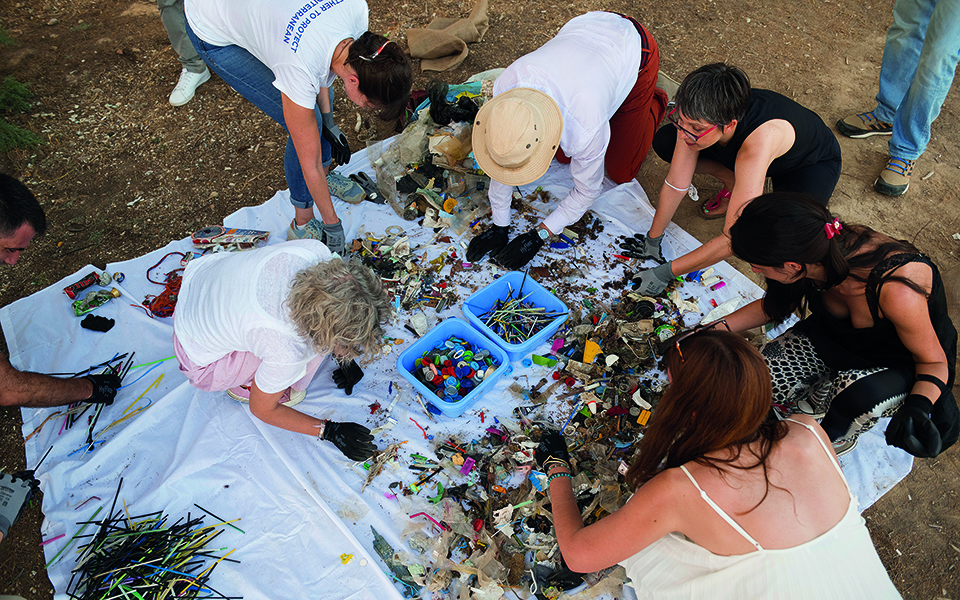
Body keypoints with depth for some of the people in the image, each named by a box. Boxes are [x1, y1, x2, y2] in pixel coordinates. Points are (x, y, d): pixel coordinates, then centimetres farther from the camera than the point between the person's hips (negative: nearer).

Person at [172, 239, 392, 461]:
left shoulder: (316, 251, -28)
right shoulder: (288, 352, -39)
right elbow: (262, 410, -16)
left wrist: (345, 360, 5)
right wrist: (329, 431, -12)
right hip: (199, 360, -5)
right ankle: (245, 384, 3)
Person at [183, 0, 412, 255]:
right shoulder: (301, 72, -38)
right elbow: (309, 164, -25)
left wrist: (328, 120, -1)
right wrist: (332, 225, -15)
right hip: (215, 32, -7)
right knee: (308, 120, -10)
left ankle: (324, 176, 36)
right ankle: (303, 225, 8)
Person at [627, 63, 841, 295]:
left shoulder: (759, 141, -46)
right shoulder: (697, 119, -32)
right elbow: (676, 184, -18)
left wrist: (666, 272, -37)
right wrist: (652, 241, -10)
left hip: (815, 161, -5)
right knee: (664, 141, -12)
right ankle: (732, 184, 7)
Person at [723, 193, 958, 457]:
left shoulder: (897, 291, -39)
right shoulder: (818, 254, -23)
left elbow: (933, 361, -20)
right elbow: (776, 305, -1)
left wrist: (916, 408, -40)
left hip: (901, 365, -4)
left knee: (859, 393, -38)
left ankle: (833, 438, -4)